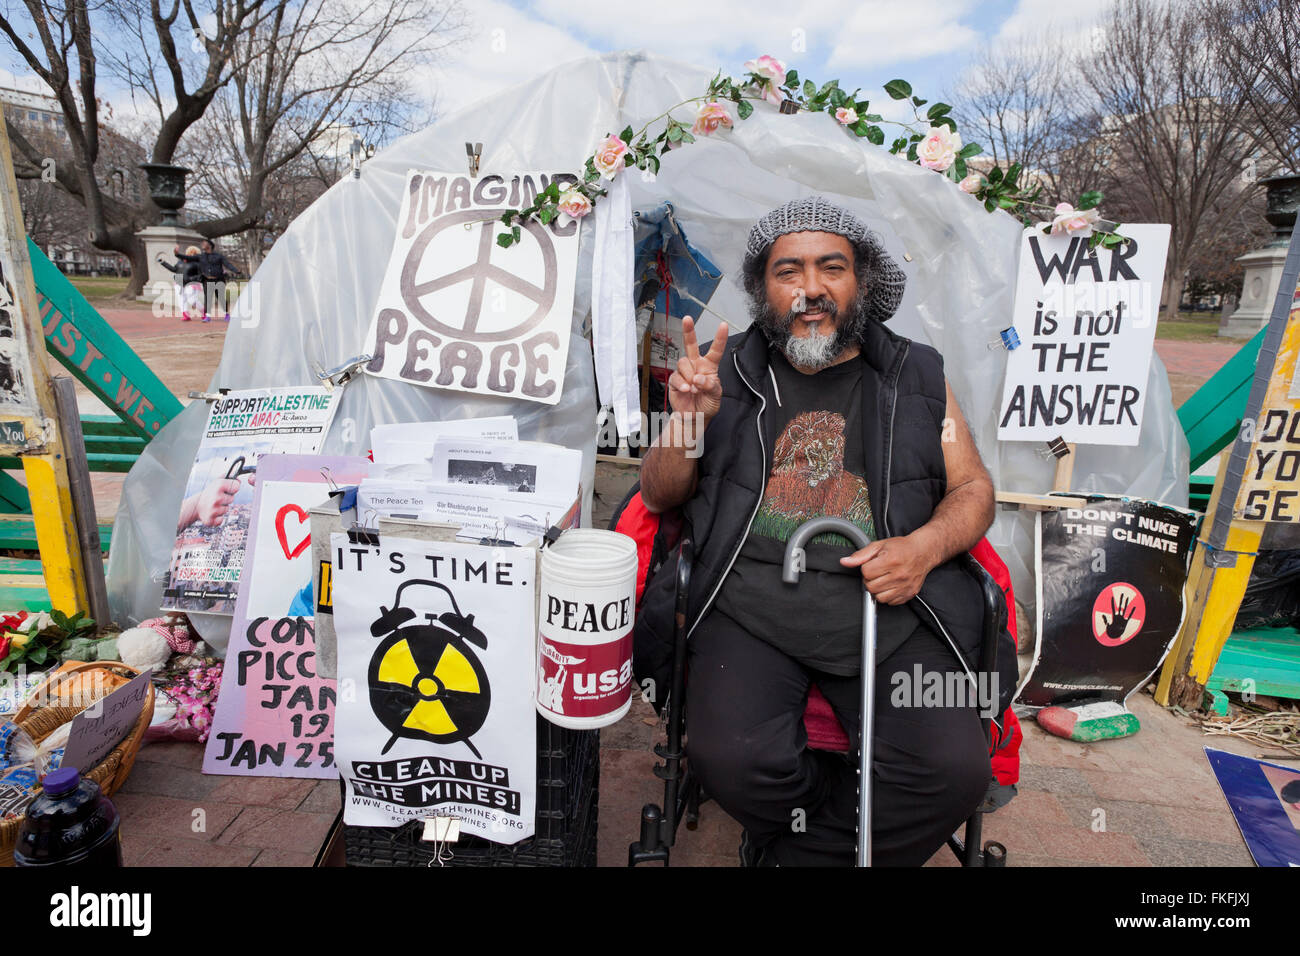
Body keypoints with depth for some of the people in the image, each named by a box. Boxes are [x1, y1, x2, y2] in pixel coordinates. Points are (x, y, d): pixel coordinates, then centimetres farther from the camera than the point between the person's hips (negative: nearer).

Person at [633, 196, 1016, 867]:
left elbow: (973, 490, 15)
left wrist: (925, 546, -7)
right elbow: (659, 497, 12)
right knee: (733, 760, -26)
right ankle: (863, 837, 9)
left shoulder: (915, 377, 16)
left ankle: (791, 851, 6)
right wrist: (688, 419, -8)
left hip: (889, 605, 2)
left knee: (954, 771, -21)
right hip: (750, 597, -1)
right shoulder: (729, 369, 13)